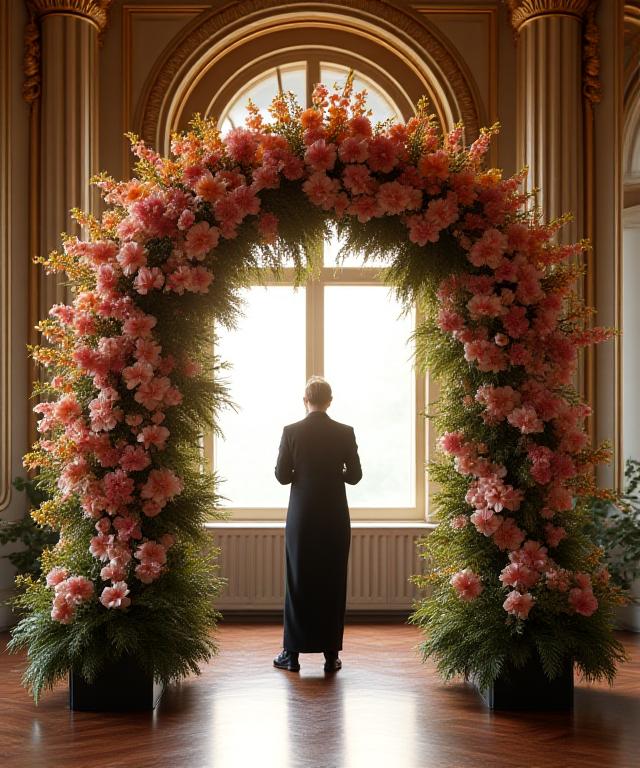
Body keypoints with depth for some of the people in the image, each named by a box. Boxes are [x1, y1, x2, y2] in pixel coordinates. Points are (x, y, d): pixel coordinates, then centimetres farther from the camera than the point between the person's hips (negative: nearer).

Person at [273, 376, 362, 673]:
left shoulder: (291, 432, -7)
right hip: (335, 517, 1)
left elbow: (282, 475, -4)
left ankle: (292, 653, 10)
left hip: (301, 516, -1)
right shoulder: (345, 433, -4)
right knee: (333, 583, 7)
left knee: (298, 583, 7)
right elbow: (355, 475, 0)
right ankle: (331, 654, 9)